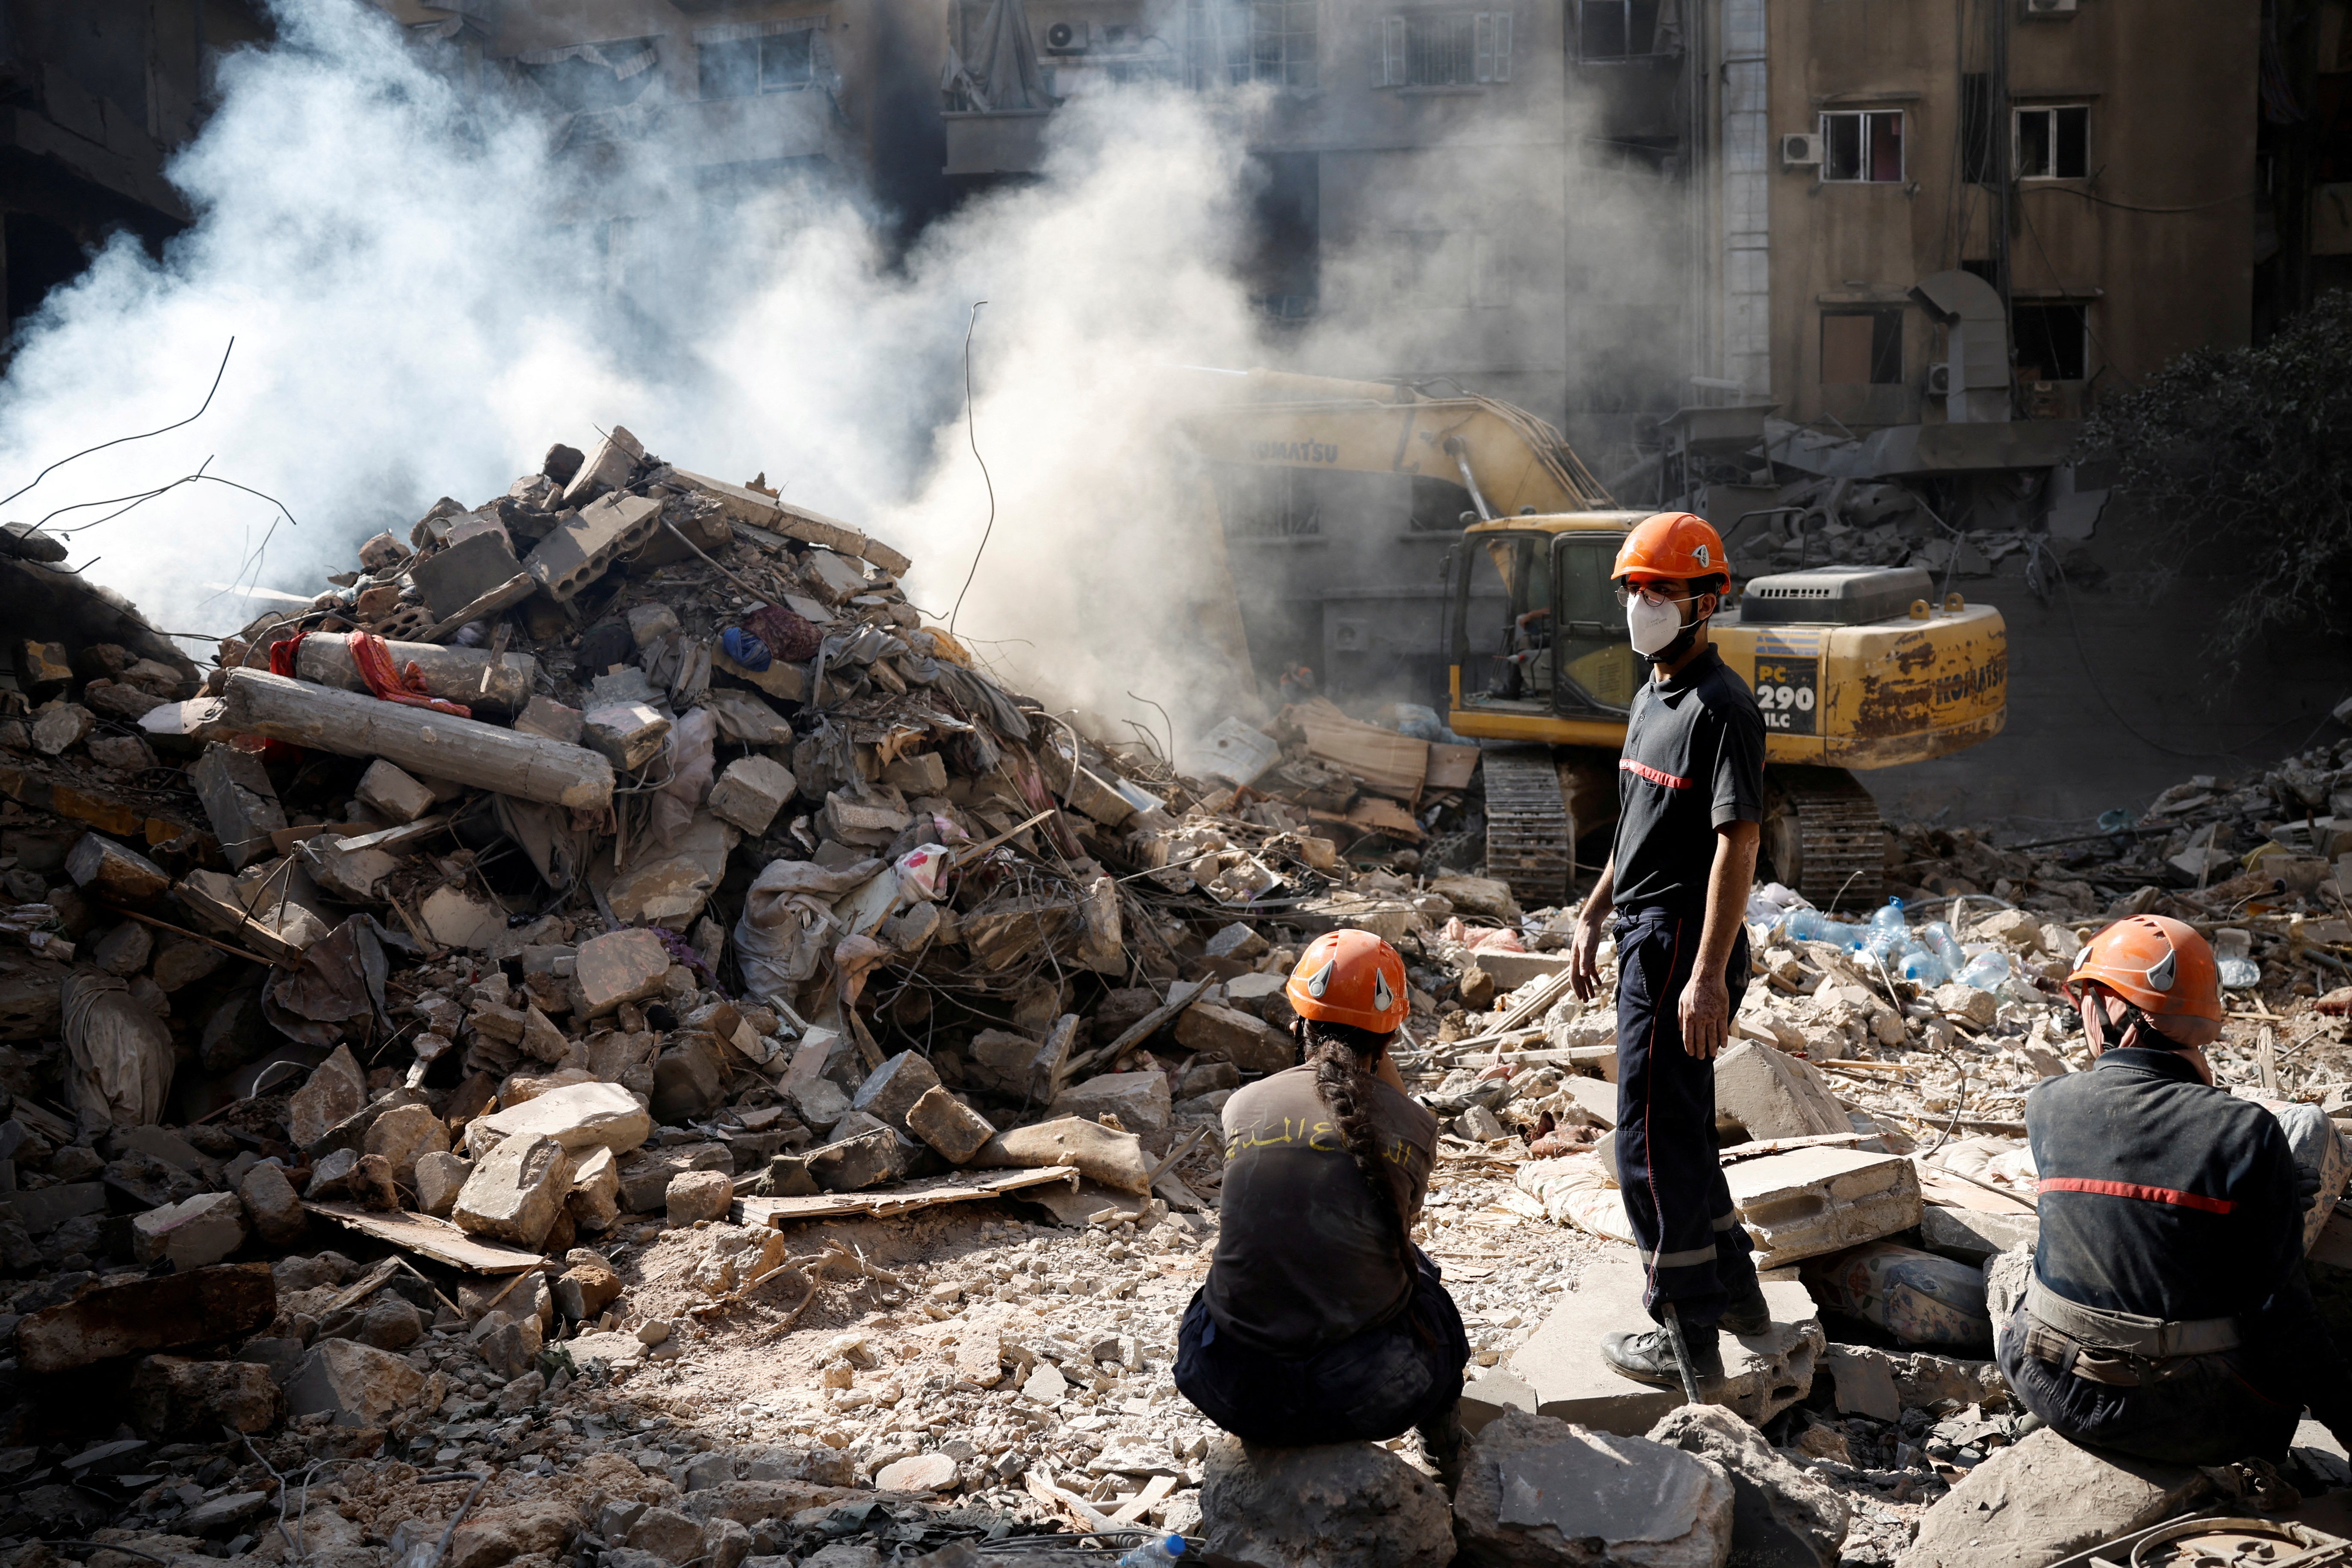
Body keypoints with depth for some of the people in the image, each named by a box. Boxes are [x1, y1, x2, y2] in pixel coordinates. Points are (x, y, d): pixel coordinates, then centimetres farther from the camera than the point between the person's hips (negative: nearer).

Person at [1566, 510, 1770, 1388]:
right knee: (1680, 1129, 19)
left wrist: (1709, 975, -27)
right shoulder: (1652, 696, 14)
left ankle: (1687, 1339, 4)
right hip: (1645, 940, 10)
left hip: (1685, 948, -10)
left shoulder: (1721, 707, -16)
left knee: (1653, 1144, -5)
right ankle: (1732, 1290, 33)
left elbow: (1739, 842, -22)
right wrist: (1594, 916, 23)